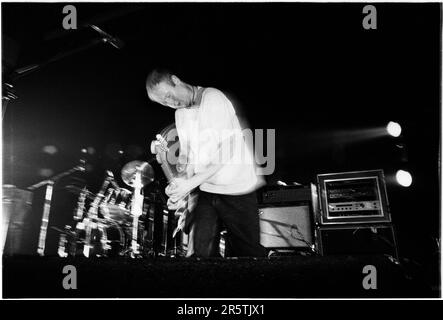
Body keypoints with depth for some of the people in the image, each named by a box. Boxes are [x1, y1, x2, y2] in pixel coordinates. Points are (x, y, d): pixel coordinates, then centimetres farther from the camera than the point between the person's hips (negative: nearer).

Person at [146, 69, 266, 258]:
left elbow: (226, 151, -22)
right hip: (206, 191, 7)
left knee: (247, 251, 3)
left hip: (237, 190, -7)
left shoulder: (213, 98, -15)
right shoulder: (180, 113, 11)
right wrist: (180, 187, -5)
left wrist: (190, 182, -23)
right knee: (201, 251, 2)